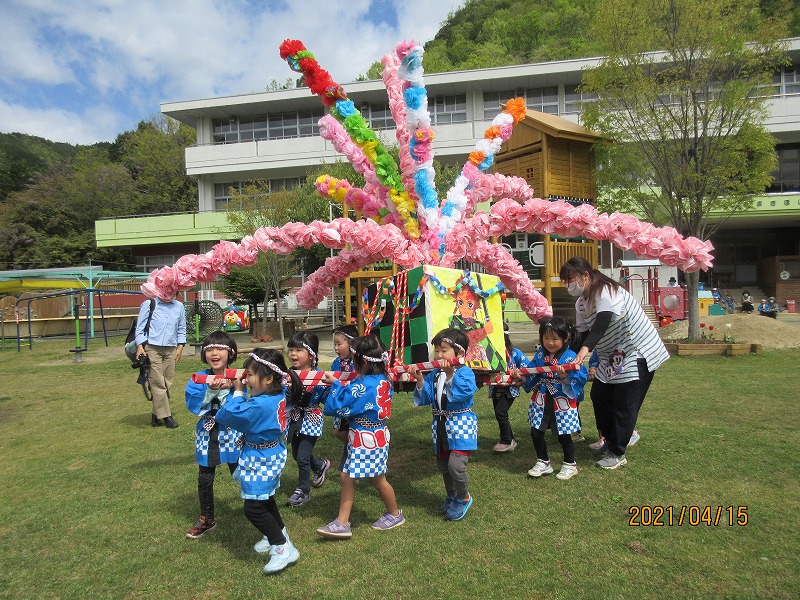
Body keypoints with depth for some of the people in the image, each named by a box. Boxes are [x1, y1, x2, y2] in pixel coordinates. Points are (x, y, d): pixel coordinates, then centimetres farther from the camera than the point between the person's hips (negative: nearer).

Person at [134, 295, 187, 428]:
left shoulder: (179, 306, 8)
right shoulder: (148, 305, -2)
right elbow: (140, 327, 0)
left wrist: (180, 347, 8)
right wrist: (140, 346, -8)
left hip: (171, 349, 4)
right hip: (152, 348, -4)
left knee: (167, 383, 4)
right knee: (158, 382, -4)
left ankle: (156, 414, 15)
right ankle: (165, 415, 1)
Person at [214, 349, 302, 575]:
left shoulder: (260, 405, -33)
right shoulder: (279, 395, -6)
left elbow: (229, 415, -25)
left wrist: (238, 393, -13)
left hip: (261, 460, -10)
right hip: (271, 453, 10)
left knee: (253, 508, -3)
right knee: (264, 498, 27)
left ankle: (284, 548, 6)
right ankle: (278, 534, 46)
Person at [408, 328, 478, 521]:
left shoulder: (465, 373, -14)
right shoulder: (434, 374, 5)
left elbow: (461, 393, -31)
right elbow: (425, 398, 2)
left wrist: (454, 371, -29)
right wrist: (419, 379, -10)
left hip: (460, 425, -7)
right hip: (440, 426, 7)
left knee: (456, 465, -16)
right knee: (442, 465, 17)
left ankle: (464, 497, 12)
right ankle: (451, 497, 42)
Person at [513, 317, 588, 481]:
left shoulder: (570, 357, -12)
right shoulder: (539, 355, 2)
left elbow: (580, 378, -17)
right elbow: (531, 377, 6)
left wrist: (565, 377, -31)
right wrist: (521, 377, -11)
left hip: (562, 404, -5)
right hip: (541, 402, 5)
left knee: (564, 436, 8)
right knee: (536, 433, 8)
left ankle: (570, 464, 32)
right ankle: (543, 463, 29)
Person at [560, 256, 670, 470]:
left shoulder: (606, 291, -25)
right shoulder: (581, 303, 3)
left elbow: (603, 321, -42)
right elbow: (581, 335, 4)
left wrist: (585, 349, -56)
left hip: (638, 351, -9)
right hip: (612, 355, 9)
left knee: (624, 404, -6)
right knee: (599, 395, 9)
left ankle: (617, 453, 6)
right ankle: (612, 439, 28)